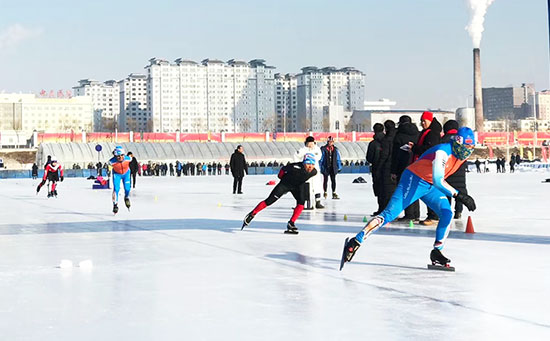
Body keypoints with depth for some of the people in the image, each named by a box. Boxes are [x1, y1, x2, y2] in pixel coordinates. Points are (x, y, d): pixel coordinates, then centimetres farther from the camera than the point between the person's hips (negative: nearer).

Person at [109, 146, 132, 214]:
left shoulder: (128, 159, -32)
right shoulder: (112, 161, -35)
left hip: (126, 173, 1)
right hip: (117, 174, -1)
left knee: (127, 188, -7)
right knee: (116, 189, -15)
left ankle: (127, 198, 29)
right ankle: (115, 204, 1)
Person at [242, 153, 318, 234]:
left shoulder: (314, 172, -21)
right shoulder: (296, 167, -36)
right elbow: (283, 169, -15)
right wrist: (281, 176, 2)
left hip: (298, 185, 4)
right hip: (285, 184, -4)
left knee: (301, 203, -18)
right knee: (269, 201, -6)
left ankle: (291, 223, -9)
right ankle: (252, 214, 7)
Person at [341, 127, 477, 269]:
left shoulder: (463, 154, -3)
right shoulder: (443, 152, -30)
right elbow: (437, 181, -40)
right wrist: (458, 195, -43)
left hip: (431, 186, 8)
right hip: (414, 180, -8)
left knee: (447, 214, -8)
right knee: (389, 214, -15)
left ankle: (436, 252, 4)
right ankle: (355, 242, -14)